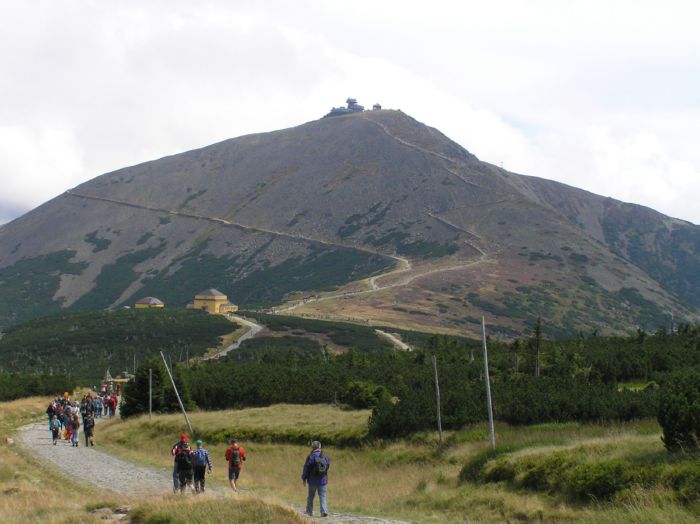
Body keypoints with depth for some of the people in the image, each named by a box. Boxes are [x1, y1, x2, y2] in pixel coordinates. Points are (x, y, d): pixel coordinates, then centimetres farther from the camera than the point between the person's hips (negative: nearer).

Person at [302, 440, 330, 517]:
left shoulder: (311, 457, -11)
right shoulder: (325, 457, 1)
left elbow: (306, 469, -7)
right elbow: (328, 467, 13)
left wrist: (304, 478, 4)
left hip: (313, 480, -2)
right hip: (323, 481, 2)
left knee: (310, 496, 13)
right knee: (322, 496, 6)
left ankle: (309, 511, 23)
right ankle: (324, 511, -10)